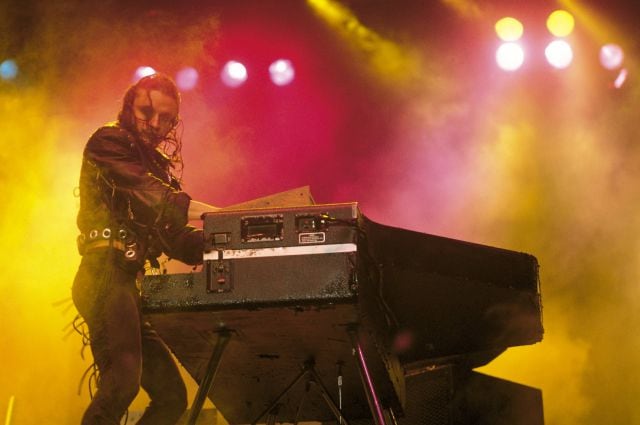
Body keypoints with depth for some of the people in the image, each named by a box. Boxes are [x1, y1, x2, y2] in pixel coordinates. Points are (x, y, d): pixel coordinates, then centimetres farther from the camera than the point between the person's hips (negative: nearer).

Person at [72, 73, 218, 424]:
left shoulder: (155, 165, 25)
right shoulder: (108, 142, 1)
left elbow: (175, 240, 20)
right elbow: (153, 199, -16)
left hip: (126, 284, 9)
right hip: (106, 276, -9)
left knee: (172, 395, 6)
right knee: (123, 381, -27)